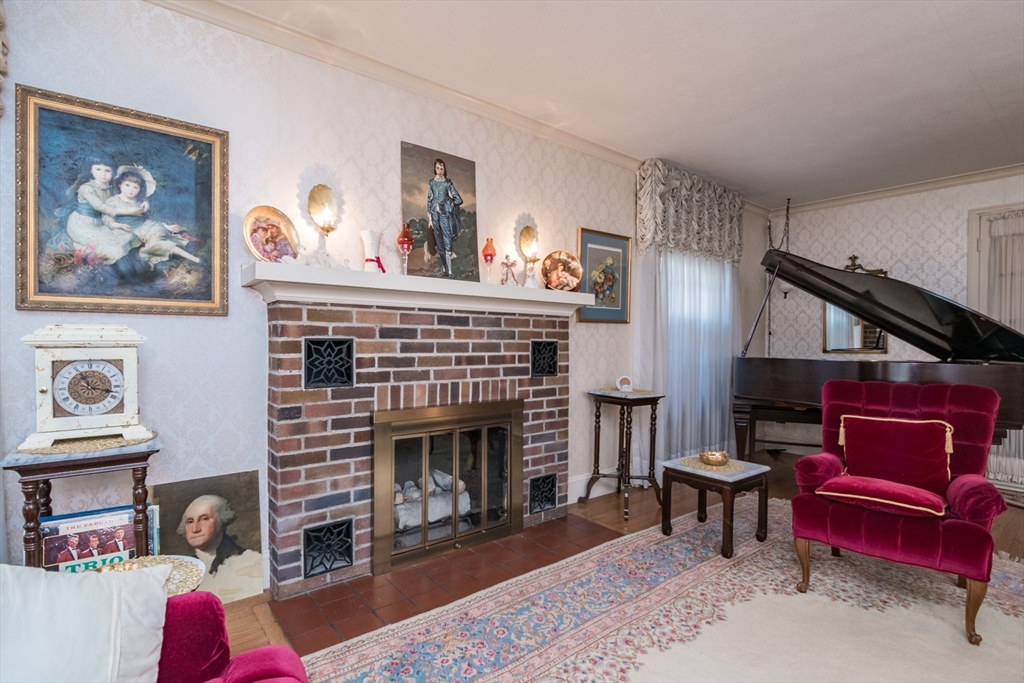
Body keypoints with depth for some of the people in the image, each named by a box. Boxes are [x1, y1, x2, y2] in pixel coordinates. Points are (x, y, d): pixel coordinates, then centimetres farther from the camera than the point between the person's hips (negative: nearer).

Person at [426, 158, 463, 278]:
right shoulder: (432, 183, 11)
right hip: (435, 214, 3)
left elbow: (459, 200, -1)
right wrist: (429, 218, 3)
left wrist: (448, 204, 3)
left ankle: (449, 270, -11)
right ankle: (444, 268, 11)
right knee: (439, 242, 4)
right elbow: (429, 201, 9)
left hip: (445, 214, -3)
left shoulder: (448, 183, 3)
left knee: (447, 242, -10)